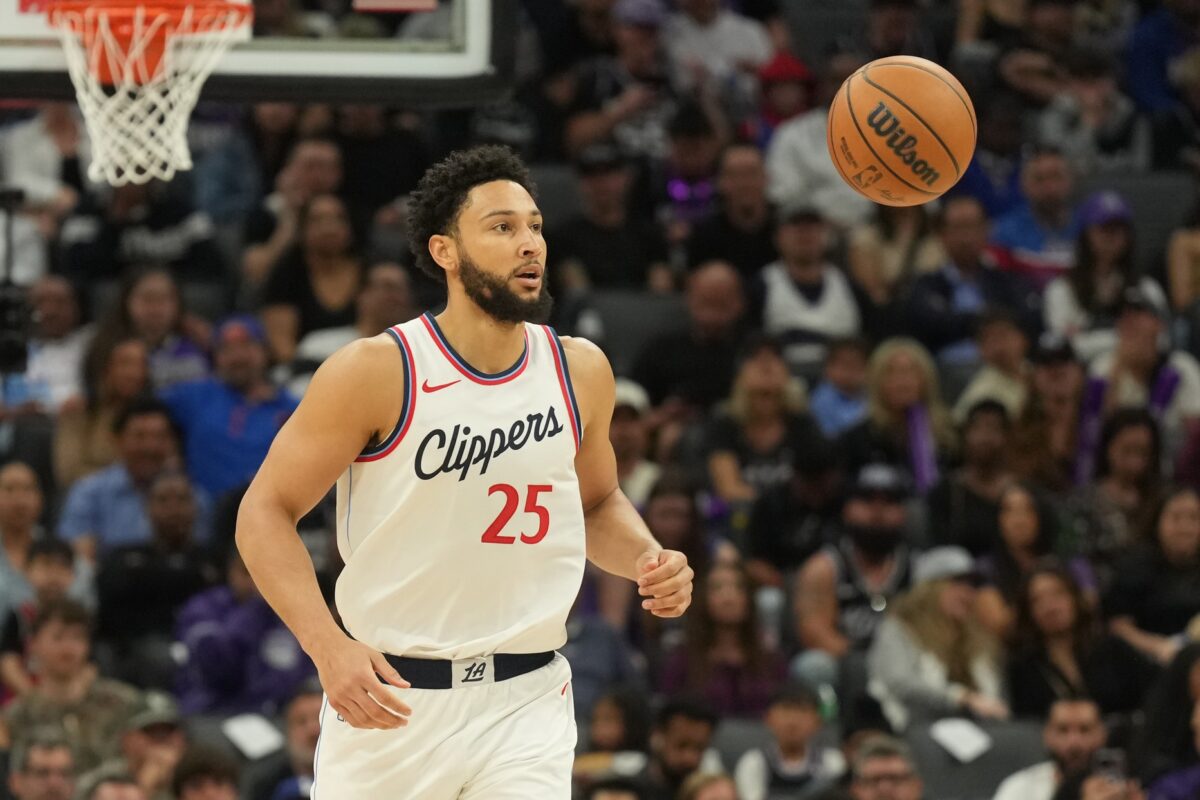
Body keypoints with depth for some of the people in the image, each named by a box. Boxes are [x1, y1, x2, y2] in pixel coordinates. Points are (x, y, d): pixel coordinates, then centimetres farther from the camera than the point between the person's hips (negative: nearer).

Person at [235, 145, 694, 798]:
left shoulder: (580, 371, 3)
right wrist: (327, 647, -20)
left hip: (527, 702, 2)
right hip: (387, 696, -2)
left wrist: (647, 561, -1)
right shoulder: (376, 372, -11)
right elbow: (266, 511, -7)